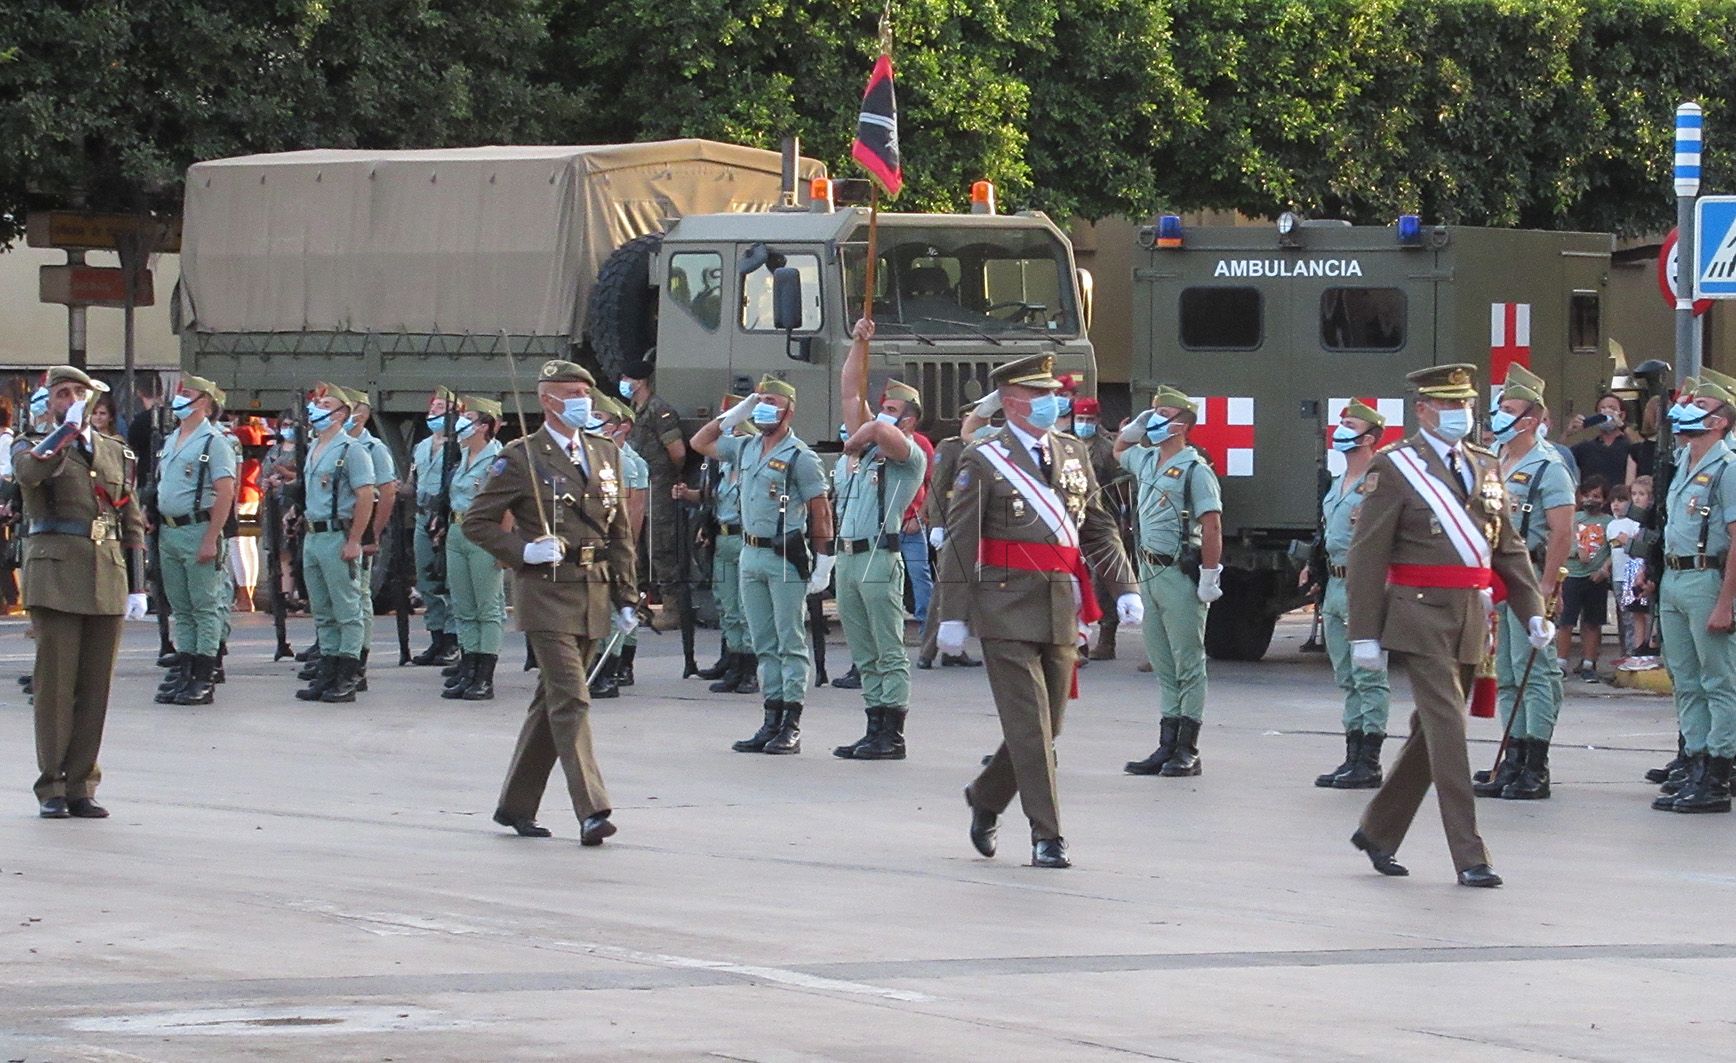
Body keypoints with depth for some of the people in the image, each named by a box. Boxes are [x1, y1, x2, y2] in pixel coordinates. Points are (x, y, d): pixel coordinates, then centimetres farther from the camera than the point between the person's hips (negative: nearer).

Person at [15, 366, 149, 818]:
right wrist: (70, 426, -24)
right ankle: (51, 788, 1)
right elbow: (30, 472, -22)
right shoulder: (35, 450, 5)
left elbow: (133, 524, 17)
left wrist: (137, 587, 11)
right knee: (55, 684, -5)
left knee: (96, 687, 4)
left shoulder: (117, 455, 16)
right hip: (56, 577, -4)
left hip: (107, 580, 4)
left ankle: (81, 788, 9)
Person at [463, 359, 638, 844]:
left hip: (593, 595, 6)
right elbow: (476, 522, -2)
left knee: (551, 702, 12)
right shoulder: (520, 458, -4)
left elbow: (619, 532, 17)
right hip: (546, 591, -6)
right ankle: (591, 811, -18)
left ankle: (516, 805, 21)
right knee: (570, 699, -13)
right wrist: (524, 551, -16)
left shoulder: (605, 454, 14)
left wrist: (625, 598, 12)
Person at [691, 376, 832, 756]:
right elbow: (700, 443, 23)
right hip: (750, 554, 7)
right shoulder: (746, 448, 11)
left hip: (785, 557, -7)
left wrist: (823, 563, -14)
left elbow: (821, 511, -10)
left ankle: (791, 726, -2)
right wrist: (735, 414, 11)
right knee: (765, 645, 10)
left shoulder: (799, 456, -9)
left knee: (791, 644, -3)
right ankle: (772, 721, 14)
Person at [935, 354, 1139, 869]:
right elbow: (959, 542, -5)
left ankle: (985, 798, 33)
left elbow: (1098, 529, 17)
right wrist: (953, 614, -9)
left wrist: (1124, 588, 7)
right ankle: (1046, 836, -3)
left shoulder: (1073, 453, 13)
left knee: (1047, 725, 11)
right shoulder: (984, 460, -4)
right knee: (1030, 727, -7)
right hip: (1007, 611, -6)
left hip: (1061, 610, 6)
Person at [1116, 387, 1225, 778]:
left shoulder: (1194, 470, -12)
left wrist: (1209, 579, -20)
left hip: (1180, 576, -9)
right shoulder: (1147, 461, 13)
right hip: (1149, 573, 9)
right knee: (1163, 665, 11)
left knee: (1188, 664, -3)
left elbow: (1212, 526, -16)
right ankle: (1167, 747, 14)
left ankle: (1188, 752, -1)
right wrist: (1137, 425, 15)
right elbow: (1119, 449, 36)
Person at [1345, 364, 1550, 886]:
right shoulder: (1395, 468, -5)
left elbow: (1509, 548, 17)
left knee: (1431, 734, 13)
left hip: (1471, 622, 7)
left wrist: (1533, 611, 5)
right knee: (1448, 730, -11)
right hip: (1422, 618, -7)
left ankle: (1377, 832, 29)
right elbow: (1366, 557, -7)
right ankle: (1469, 857, -10)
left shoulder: (1485, 467, 14)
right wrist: (1365, 633, -12)